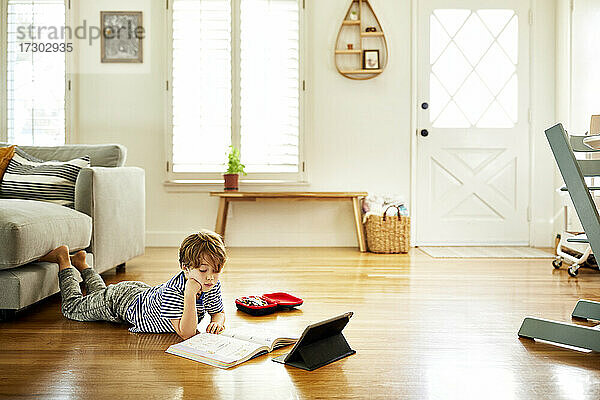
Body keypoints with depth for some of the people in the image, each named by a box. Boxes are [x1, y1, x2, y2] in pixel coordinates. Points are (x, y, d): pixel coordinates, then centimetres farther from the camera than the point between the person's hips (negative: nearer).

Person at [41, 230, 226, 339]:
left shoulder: (213, 286, -24)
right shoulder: (173, 291, -45)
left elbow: (219, 312, -7)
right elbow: (186, 333, -48)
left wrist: (217, 322, -30)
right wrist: (190, 294, -57)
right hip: (119, 301, -6)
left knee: (100, 291, 37)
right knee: (71, 308, 20)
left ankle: (81, 262, 53)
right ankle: (64, 260, 31)